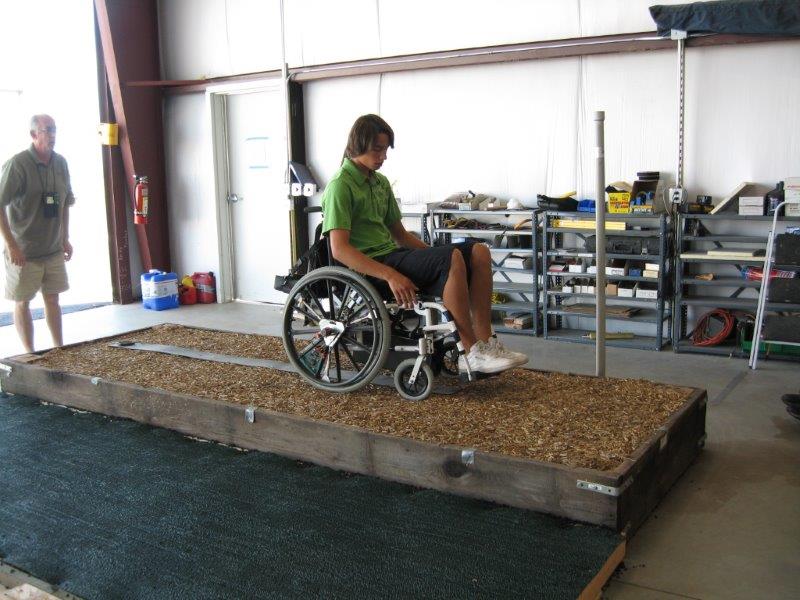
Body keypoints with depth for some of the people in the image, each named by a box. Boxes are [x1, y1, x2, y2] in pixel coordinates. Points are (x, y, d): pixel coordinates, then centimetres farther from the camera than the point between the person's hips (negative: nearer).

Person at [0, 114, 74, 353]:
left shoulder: (60, 163, 5)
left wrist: (65, 239, 13)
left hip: (54, 249, 5)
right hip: (24, 252, -5)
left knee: (52, 299, 12)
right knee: (22, 302, 6)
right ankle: (30, 354, 15)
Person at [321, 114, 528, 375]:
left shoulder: (381, 182, 19)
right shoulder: (340, 186, -8)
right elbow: (339, 249, -18)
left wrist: (438, 257, 9)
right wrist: (390, 275, -28)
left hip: (393, 254, 9)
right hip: (370, 267, -9)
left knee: (478, 252, -7)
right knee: (453, 258, -30)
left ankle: (485, 342, -13)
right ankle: (472, 353, -23)